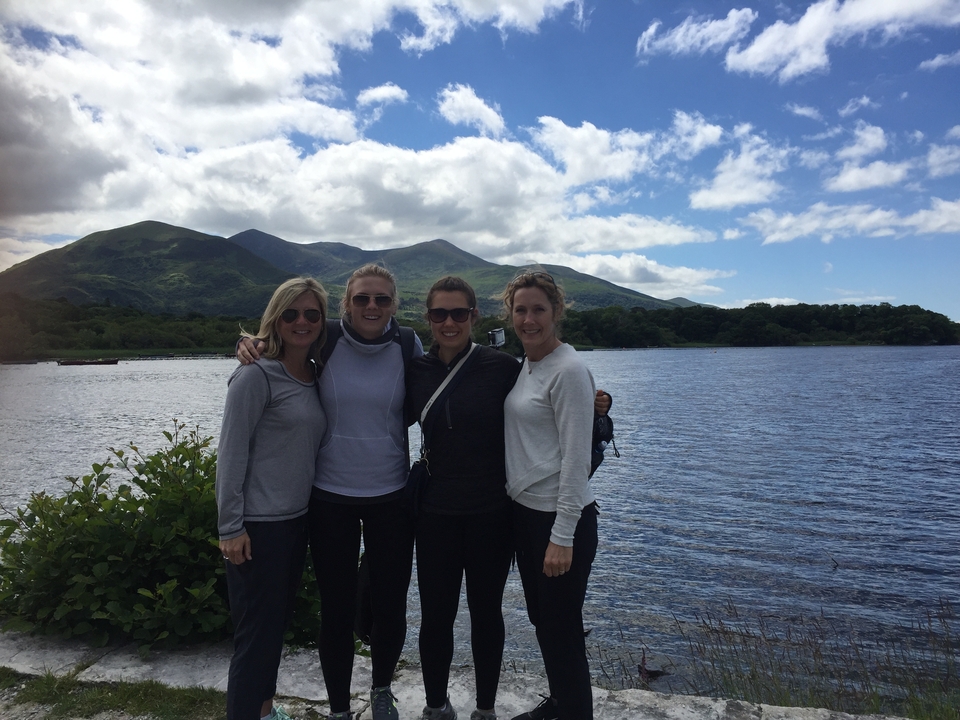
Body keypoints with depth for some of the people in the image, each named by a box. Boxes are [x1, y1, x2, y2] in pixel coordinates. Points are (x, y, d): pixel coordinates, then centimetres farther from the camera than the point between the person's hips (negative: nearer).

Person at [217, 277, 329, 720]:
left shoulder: (315, 375, 6)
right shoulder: (257, 375, -14)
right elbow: (231, 453, -15)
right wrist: (230, 528, -15)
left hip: (296, 518, 7)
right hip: (258, 525, -7)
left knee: (278, 621, 20)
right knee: (257, 630, 1)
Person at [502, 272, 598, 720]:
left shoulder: (568, 371, -16)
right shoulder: (523, 366, 8)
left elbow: (576, 460, -18)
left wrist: (562, 536, -19)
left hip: (560, 518, -8)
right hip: (523, 510, 9)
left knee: (562, 630, 5)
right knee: (541, 620, 22)